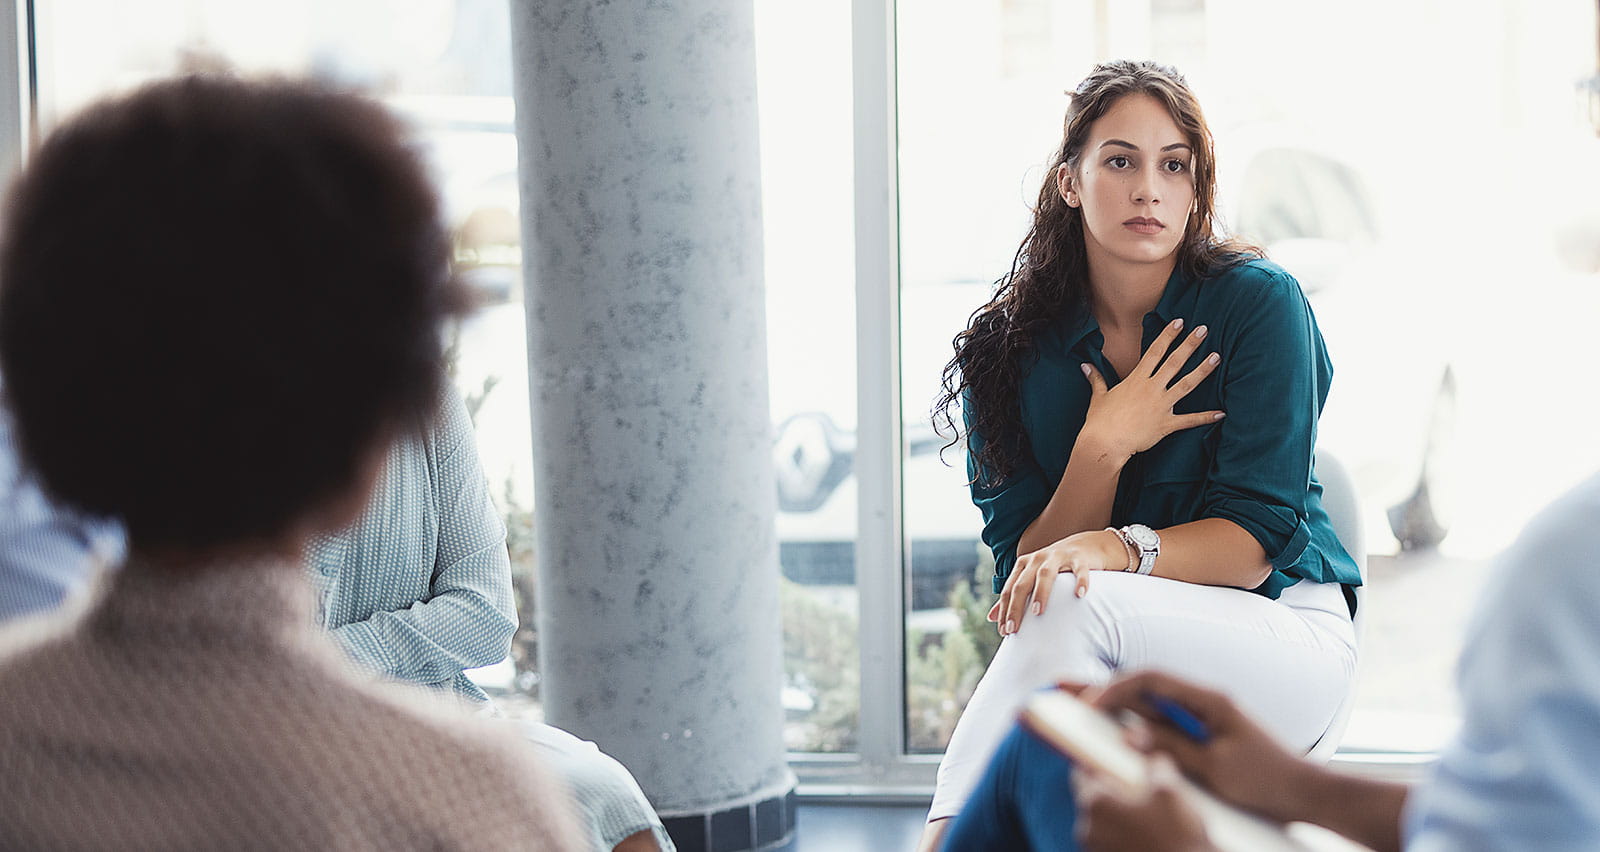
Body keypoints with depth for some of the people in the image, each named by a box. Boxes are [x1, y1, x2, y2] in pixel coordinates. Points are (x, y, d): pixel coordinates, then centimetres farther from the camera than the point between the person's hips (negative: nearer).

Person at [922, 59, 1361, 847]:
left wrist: (1114, 548, -29)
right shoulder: (1008, 347, 1)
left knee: (1073, 603, -32)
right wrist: (1103, 448, -19)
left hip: (1283, 637, -2)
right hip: (1119, 665, 2)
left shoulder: (1260, 302, -7)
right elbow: (1022, 568, -3)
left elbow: (1257, 536, -12)